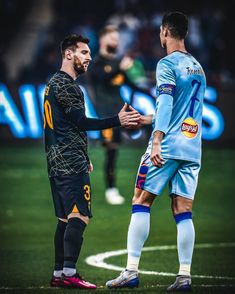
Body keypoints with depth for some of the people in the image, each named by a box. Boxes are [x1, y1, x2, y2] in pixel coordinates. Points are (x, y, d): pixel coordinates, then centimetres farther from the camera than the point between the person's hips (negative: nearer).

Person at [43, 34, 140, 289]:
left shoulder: (54, 83, 21)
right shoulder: (66, 85, -11)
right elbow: (81, 122, -19)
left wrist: (83, 158, 28)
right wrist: (118, 121, -22)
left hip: (58, 162, 11)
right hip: (71, 163, -11)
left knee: (65, 218, 11)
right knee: (79, 216, -14)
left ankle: (58, 274, 12)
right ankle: (69, 274, -19)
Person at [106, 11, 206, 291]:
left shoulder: (167, 64, -4)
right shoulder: (197, 68, 20)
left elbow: (165, 103, -17)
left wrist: (156, 141, -23)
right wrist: (148, 119, 38)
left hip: (167, 146, -6)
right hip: (192, 150, 6)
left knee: (141, 203, -1)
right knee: (183, 212, 3)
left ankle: (131, 271, -7)